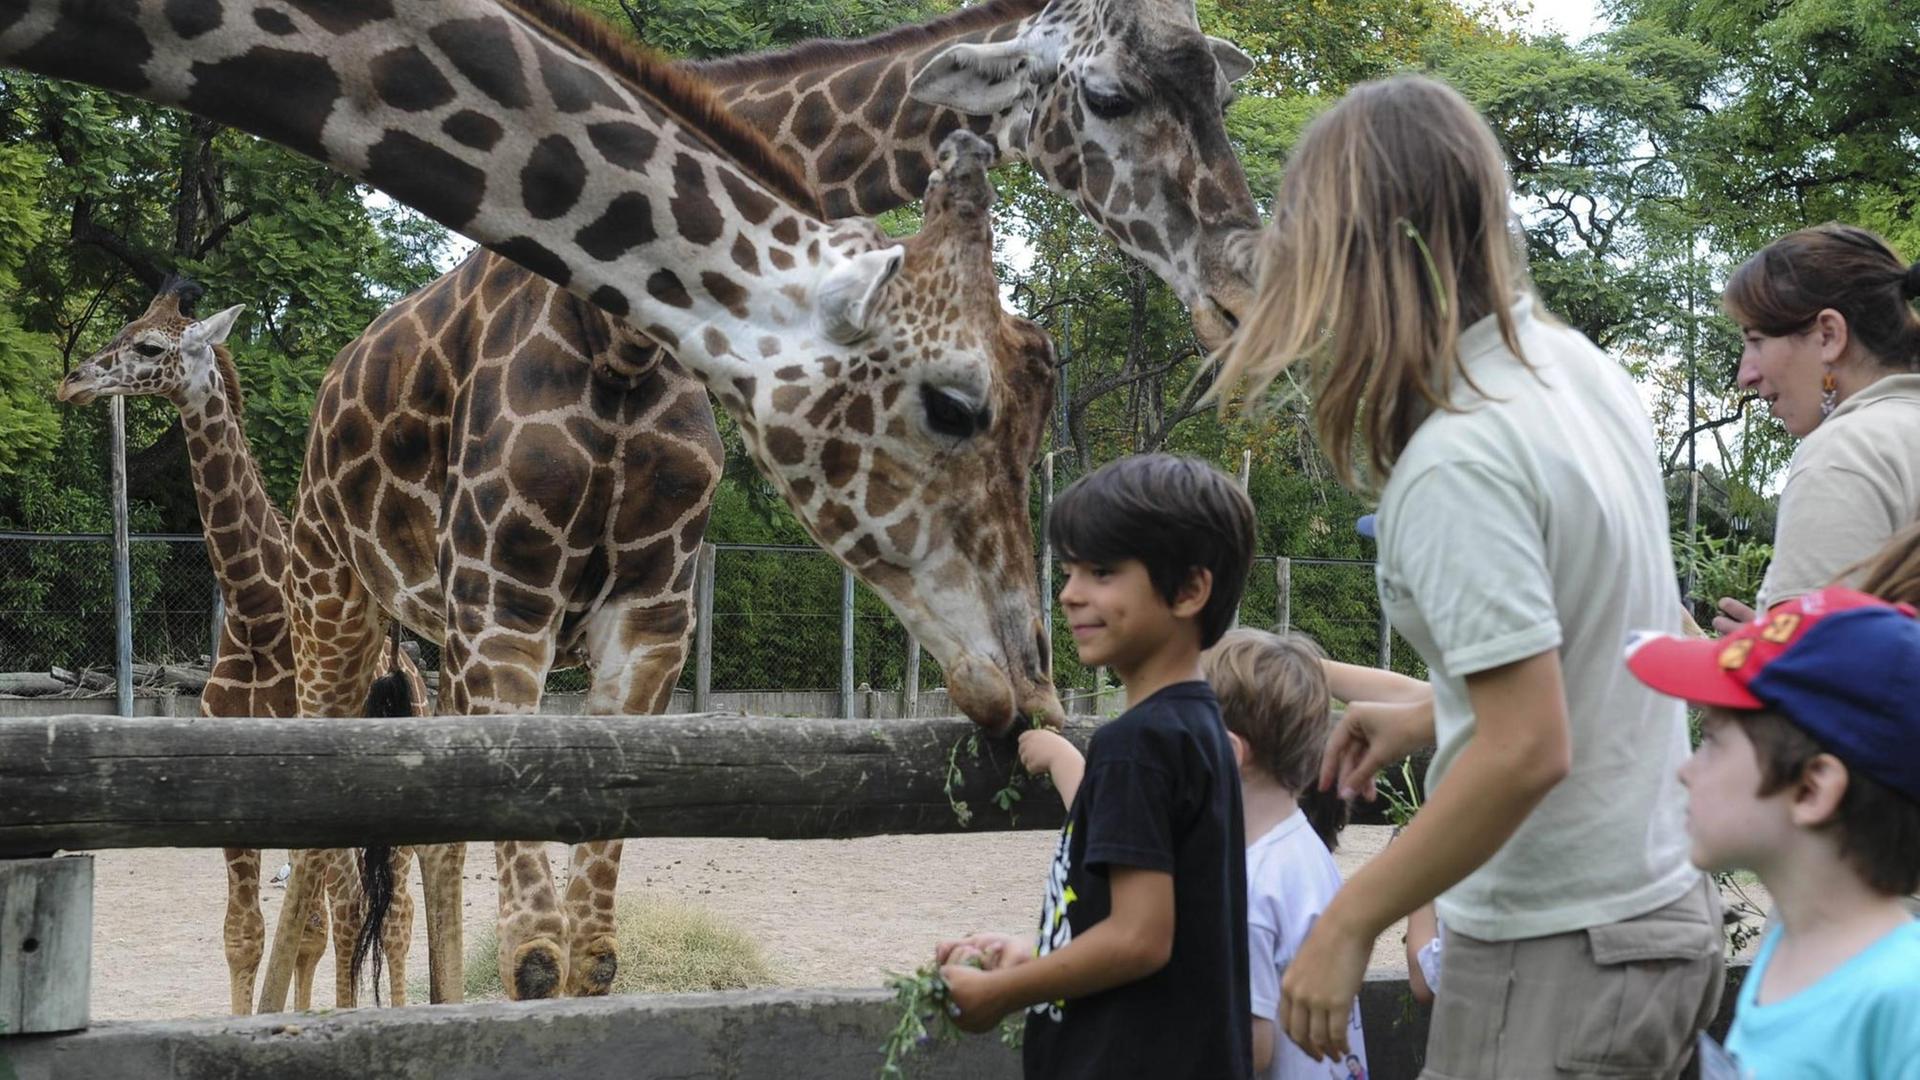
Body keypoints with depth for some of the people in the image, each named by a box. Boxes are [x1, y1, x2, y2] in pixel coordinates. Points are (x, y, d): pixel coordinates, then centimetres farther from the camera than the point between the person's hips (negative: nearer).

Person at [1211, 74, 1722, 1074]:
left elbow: (1529, 750, -25)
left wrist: (1347, 924, -17)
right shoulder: (1582, 368, 4)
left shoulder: (1455, 464, -22)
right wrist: (1426, 720, 22)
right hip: (1664, 908, 9)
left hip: (1560, 955, -9)